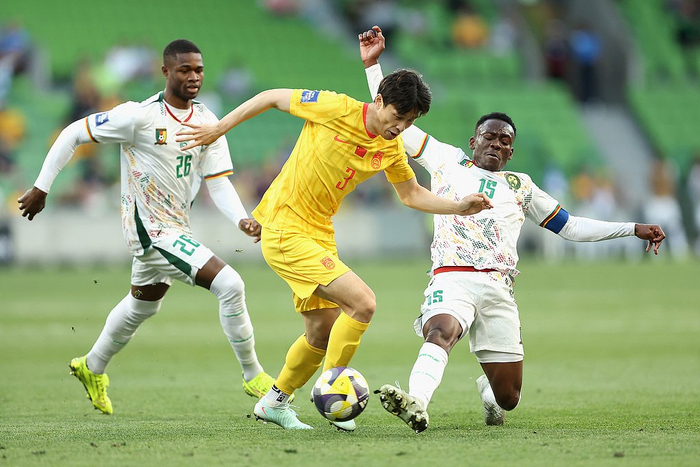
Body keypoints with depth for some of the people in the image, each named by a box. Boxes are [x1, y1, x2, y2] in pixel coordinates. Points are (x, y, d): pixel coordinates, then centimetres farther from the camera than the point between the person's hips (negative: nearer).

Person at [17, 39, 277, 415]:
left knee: (142, 305, 29)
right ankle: (253, 376, -7)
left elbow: (218, 183, -3)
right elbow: (73, 134, -11)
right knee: (229, 285, -19)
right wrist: (41, 188, -9)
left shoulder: (208, 123, -1)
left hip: (176, 227, 8)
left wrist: (241, 219, -22)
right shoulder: (140, 116, -19)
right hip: (151, 229, -8)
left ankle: (92, 368, 52)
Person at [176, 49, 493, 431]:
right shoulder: (337, 109, -17)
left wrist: (459, 207, 3)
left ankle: (274, 403, 35)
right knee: (362, 302, -19)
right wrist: (218, 129, -1)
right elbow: (272, 97, -6)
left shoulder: (392, 148, 3)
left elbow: (412, 195, 18)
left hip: (319, 235, 8)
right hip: (285, 231, -8)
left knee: (323, 334, 14)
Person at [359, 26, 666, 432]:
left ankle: (487, 390, 38)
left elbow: (570, 227, 27)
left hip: (498, 290, 3)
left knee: (508, 397, 2)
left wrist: (633, 229, 22)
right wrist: (373, 64, 15)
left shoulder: (520, 186, 23)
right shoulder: (447, 161, 18)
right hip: (453, 279, -3)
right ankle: (416, 405, -61)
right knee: (441, 331, -38)